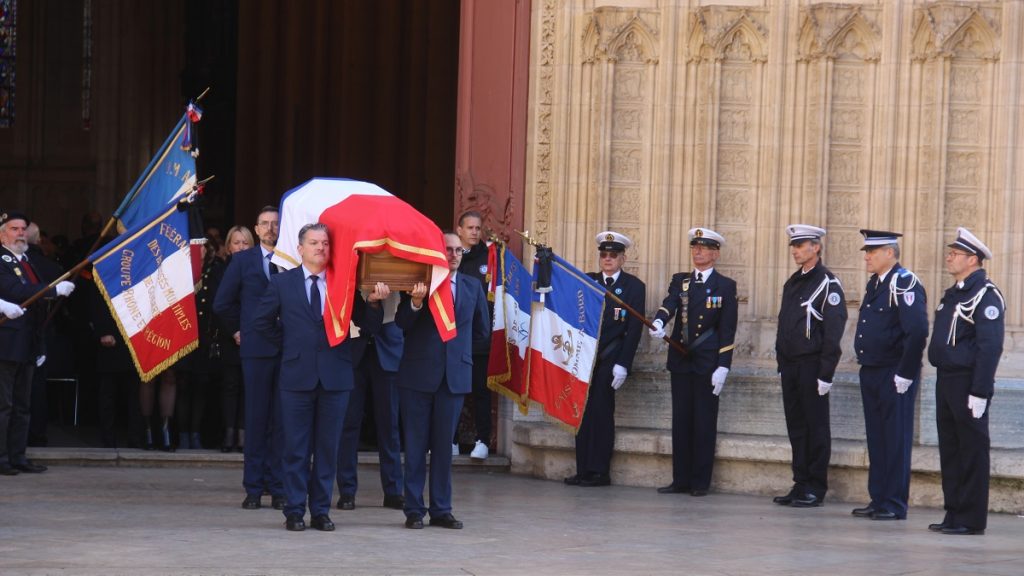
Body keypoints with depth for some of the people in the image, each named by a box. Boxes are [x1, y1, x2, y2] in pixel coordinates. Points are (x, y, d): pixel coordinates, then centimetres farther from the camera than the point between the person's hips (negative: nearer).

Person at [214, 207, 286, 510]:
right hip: (256, 348, 0)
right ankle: (254, 488, 5)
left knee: (282, 419, 1)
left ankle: (279, 488, 6)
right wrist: (238, 330, 11)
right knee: (256, 419, 1)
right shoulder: (242, 260, 8)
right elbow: (222, 303, 12)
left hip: (287, 348, 0)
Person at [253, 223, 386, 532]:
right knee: (296, 448, 3)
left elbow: (369, 326, 3)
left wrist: (374, 303, -15)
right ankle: (295, 512, 9)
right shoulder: (282, 283, 4)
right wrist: (288, 344, 6)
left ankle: (321, 511, 13)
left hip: (335, 376, 1)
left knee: (328, 448, 6)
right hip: (297, 375, -1)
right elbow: (262, 322, 13)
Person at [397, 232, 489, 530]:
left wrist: (456, 337, 11)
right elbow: (401, 324, -9)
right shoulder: (418, 283, -2)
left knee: (444, 445, 7)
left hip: (454, 375, 3)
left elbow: (482, 329, 17)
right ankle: (414, 510, 6)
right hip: (419, 374, -3)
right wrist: (415, 303, -24)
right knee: (415, 445, 2)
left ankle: (441, 510, 12)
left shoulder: (472, 287, 9)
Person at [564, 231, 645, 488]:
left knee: (601, 413, -6)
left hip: (609, 360, -4)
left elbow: (634, 329, -3)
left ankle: (599, 471, -1)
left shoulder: (634, 286, 1)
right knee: (583, 413, 2)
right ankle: (583, 471, 5)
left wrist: (623, 364, -11)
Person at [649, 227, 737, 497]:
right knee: (681, 421, 6)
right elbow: (669, 303, -7)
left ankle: (700, 482, 3)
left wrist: (723, 367, -11)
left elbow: (727, 330, -4)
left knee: (704, 423, -1)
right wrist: (659, 321, -30)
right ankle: (680, 480, 10)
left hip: (708, 363, -4)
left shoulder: (725, 286, 1)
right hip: (681, 361, 4)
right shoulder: (680, 281, 12)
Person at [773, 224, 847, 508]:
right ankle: (800, 484, 15)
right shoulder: (792, 283, 16)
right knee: (796, 427, 9)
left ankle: (815, 489, 1)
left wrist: (826, 374, -17)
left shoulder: (828, 284, -9)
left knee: (816, 427, -2)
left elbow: (834, 332, -13)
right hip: (790, 365, 8)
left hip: (812, 366, -8)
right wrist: (781, 362, 15)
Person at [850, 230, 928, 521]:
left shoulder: (905, 284, -14)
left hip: (894, 376, -9)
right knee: (876, 439, 12)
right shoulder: (874, 284, 15)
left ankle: (894, 505, 0)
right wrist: (865, 366, 17)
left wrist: (904, 374, -19)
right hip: (871, 374, 9)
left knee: (895, 440, -4)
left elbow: (917, 331, -20)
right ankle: (878, 500, 18)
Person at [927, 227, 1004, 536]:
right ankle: (954, 513, 16)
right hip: (946, 380, 9)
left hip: (968, 383, -9)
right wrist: (942, 381, 18)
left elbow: (990, 346, -18)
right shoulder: (952, 294, 17)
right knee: (949, 449, 11)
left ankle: (971, 519, 0)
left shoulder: (986, 295, -11)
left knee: (972, 450, -3)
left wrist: (980, 392, -22)